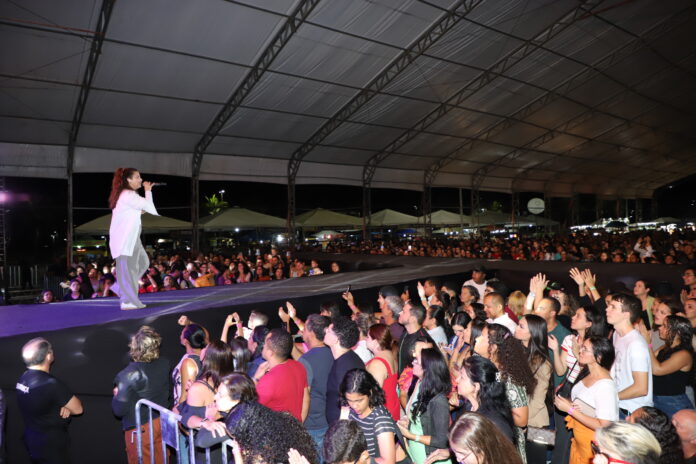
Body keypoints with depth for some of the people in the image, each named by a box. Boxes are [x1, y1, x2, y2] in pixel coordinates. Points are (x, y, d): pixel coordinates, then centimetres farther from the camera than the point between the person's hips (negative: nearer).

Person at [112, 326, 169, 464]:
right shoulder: (164, 364, -10)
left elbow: (119, 410, -17)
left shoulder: (128, 375, -25)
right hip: (162, 422, 5)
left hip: (140, 428, -5)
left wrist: (116, 395, 0)